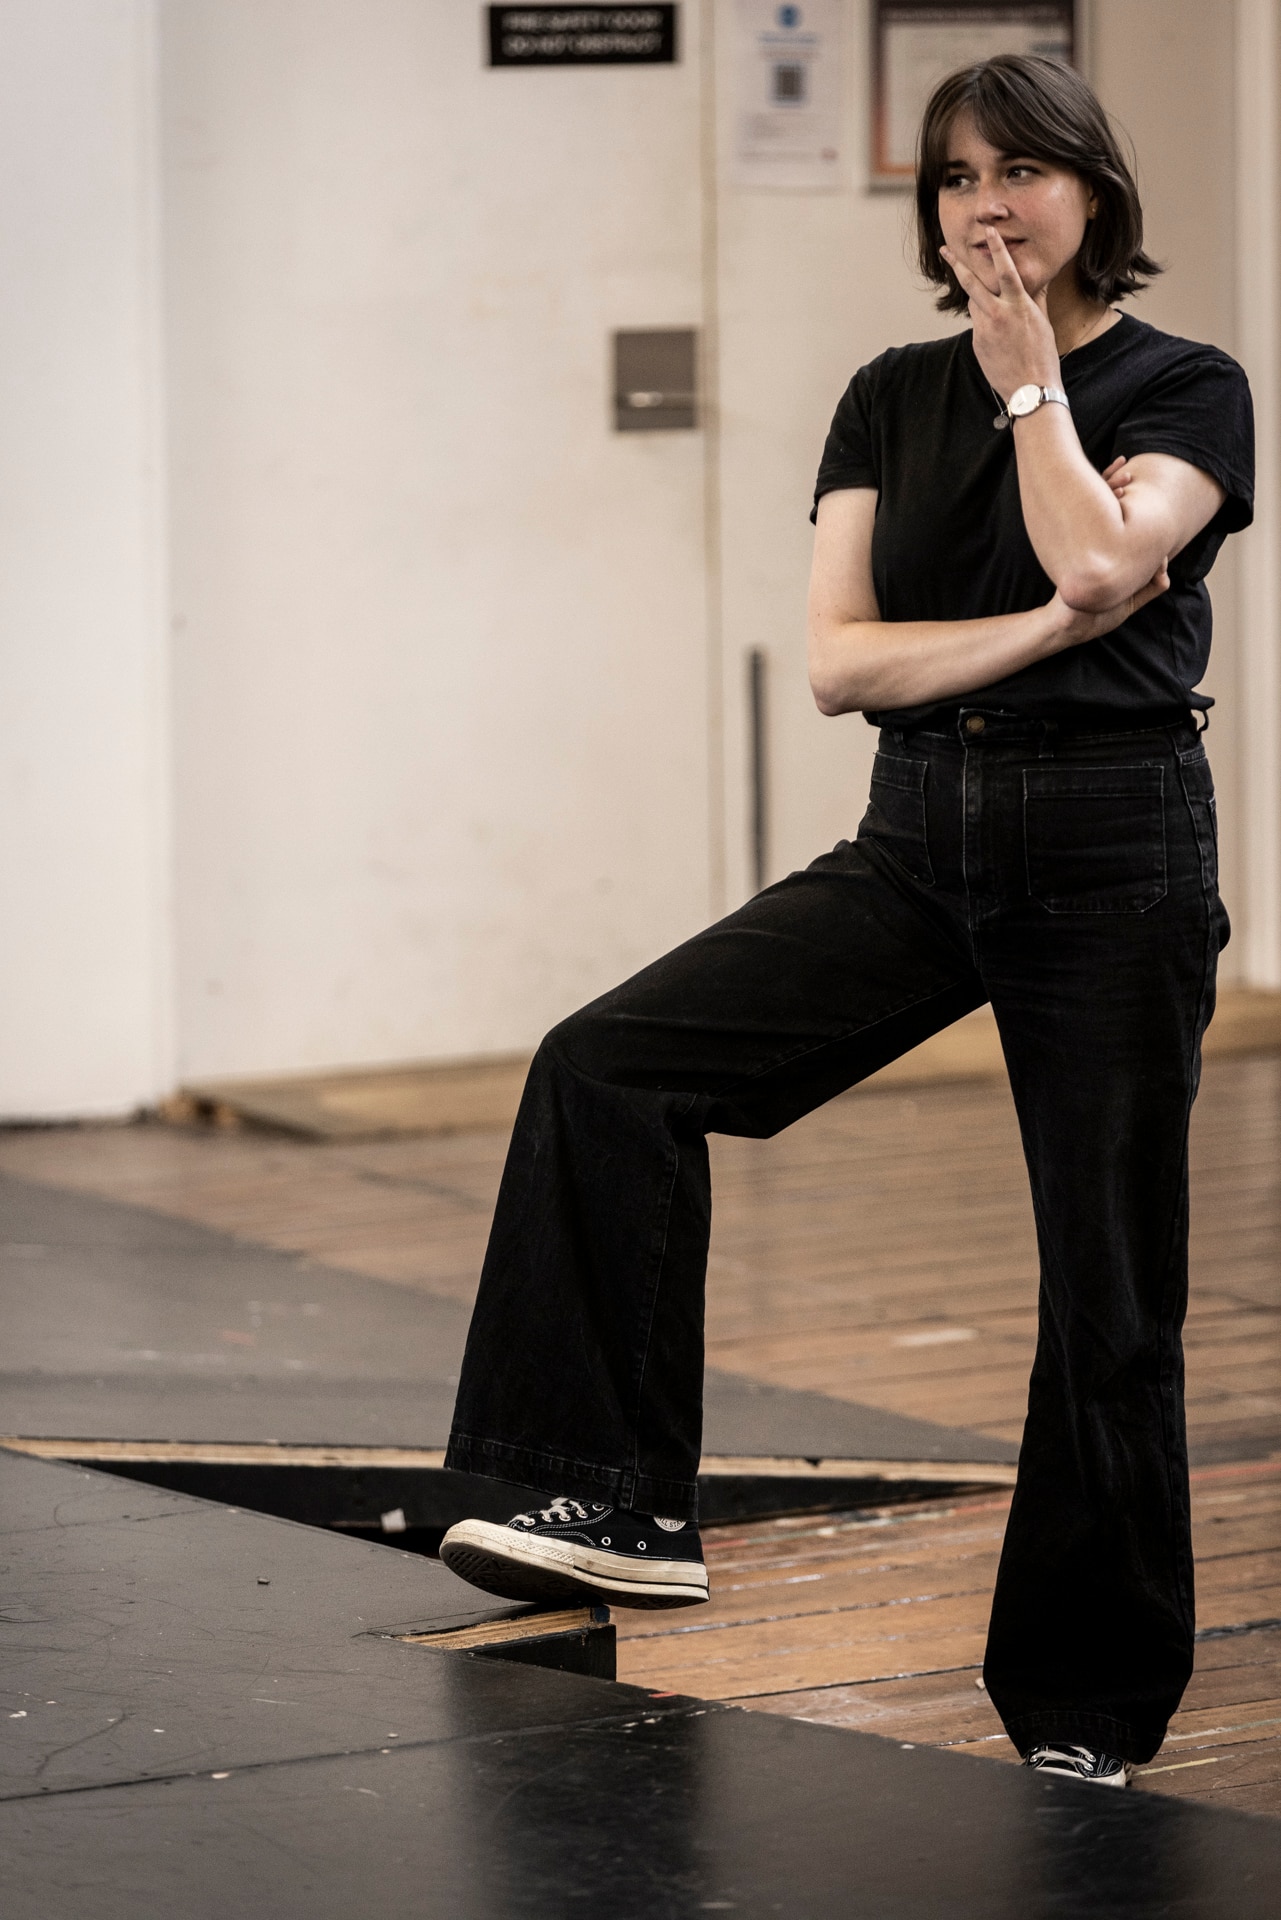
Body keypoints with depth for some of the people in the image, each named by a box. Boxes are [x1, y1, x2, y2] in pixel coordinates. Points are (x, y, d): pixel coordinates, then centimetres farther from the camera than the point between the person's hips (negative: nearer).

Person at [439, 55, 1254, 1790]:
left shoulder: (1187, 391, -1)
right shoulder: (893, 400, 9)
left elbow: (1099, 560, -21)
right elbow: (839, 658, -1)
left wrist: (1033, 381, -8)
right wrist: (1041, 631, -13)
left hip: (1113, 859, -4)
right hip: (917, 845, 4)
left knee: (1111, 1303, 0)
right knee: (611, 1068, -15)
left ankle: (1087, 1717, 12)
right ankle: (627, 1510, -13)